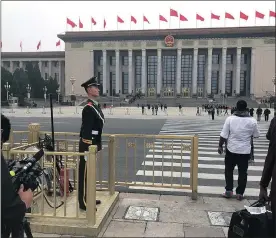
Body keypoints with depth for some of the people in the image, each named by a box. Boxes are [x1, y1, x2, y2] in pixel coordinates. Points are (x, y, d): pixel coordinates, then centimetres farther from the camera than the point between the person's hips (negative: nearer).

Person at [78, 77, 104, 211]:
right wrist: (90, 147, -23)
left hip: (93, 144, 10)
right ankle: (84, 202, 10)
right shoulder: (88, 108, -18)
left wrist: (98, 144, 20)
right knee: (85, 173, 0)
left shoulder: (95, 106, 13)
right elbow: (86, 130, -22)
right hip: (88, 145, -10)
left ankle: (88, 198, 31)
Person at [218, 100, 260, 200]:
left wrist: (220, 146, 3)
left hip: (231, 149, -1)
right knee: (243, 172, 13)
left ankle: (229, 191, 17)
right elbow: (256, 135, 5)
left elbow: (223, 135, -10)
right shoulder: (252, 121, -8)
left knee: (229, 170, 15)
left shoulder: (230, 119, -11)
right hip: (245, 151, 1)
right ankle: (240, 193, 19)